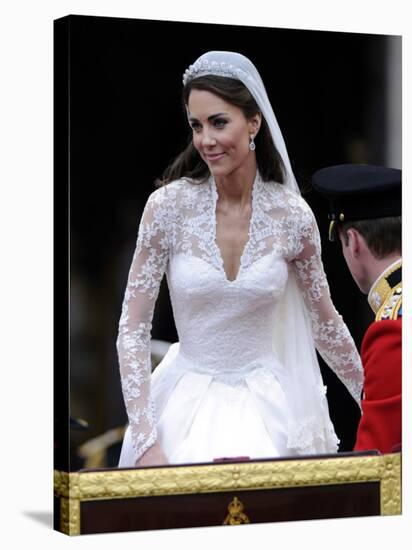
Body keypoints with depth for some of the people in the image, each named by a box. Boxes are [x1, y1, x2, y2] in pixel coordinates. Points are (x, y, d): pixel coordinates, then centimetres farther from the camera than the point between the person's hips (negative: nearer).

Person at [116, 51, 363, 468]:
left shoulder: (292, 216, -6)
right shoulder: (168, 206, -10)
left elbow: (325, 322, 9)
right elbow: (132, 330, -9)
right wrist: (146, 444, -15)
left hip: (268, 401, 1)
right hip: (188, 398, -1)